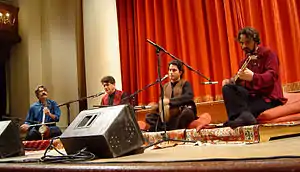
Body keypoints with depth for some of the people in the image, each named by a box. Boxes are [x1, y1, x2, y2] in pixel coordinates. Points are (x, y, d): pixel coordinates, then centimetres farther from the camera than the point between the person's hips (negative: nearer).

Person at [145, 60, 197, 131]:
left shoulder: (185, 83, 4)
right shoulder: (165, 86, 19)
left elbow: (189, 96, -16)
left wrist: (170, 101, -22)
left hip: (182, 116, -4)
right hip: (168, 118, 5)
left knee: (187, 112, -37)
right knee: (149, 117, -10)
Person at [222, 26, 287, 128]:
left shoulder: (268, 53, -2)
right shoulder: (245, 61, 18)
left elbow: (272, 76, -19)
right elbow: (241, 80, 13)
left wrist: (253, 77, -39)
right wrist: (231, 81, -12)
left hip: (269, 97, -7)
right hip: (252, 95, 7)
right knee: (227, 88, -22)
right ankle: (245, 115, -45)